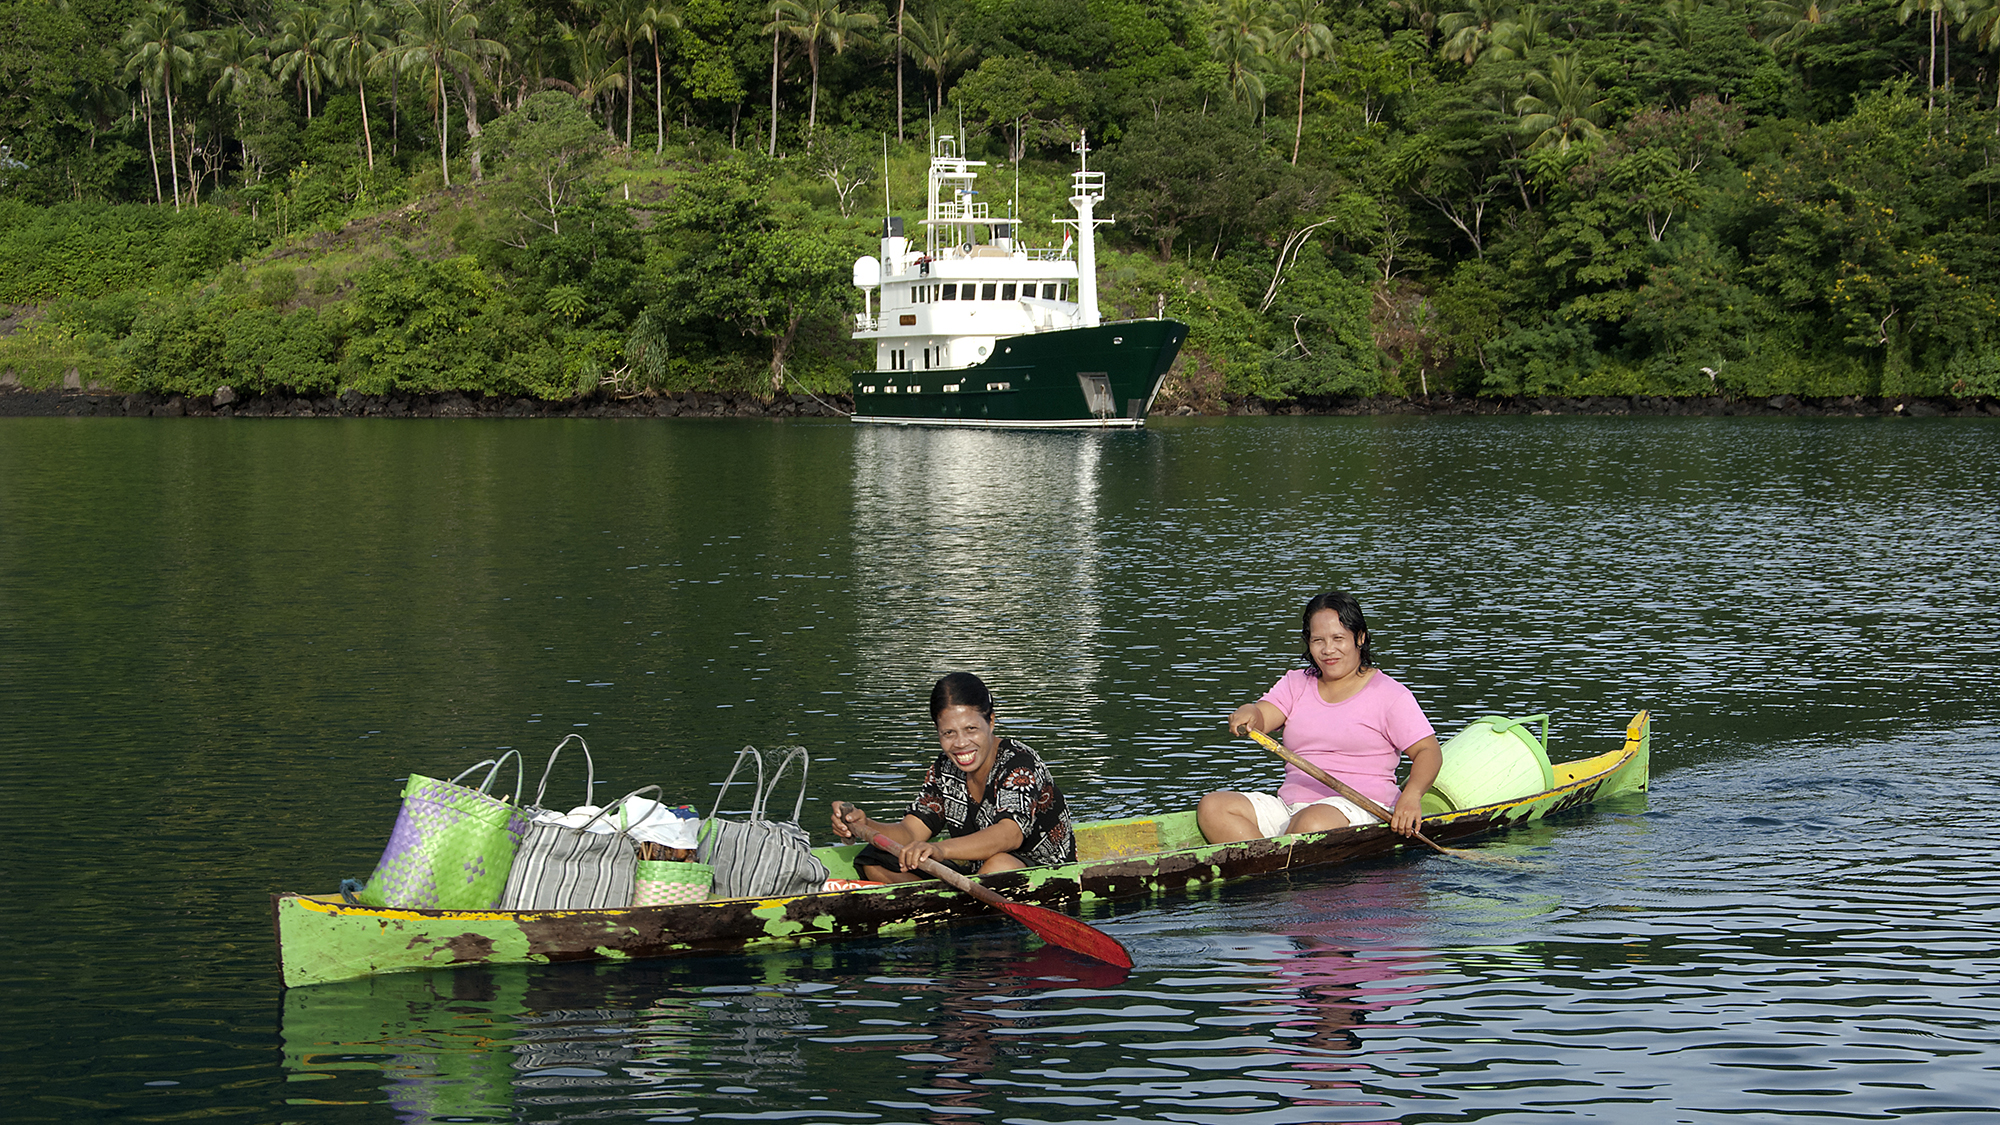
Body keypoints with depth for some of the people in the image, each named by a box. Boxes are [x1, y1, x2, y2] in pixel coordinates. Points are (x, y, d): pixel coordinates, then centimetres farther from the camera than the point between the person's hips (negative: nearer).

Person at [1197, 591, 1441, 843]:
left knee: (1313, 824, -41)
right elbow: (1261, 718, 3)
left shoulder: (1389, 695, 4)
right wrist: (1248, 713, -23)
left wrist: (1411, 796, -22)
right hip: (1289, 807, 5)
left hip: (1360, 808, -5)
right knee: (1212, 807, -18)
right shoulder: (1296, 684, 18)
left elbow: (1429, 751, -2)